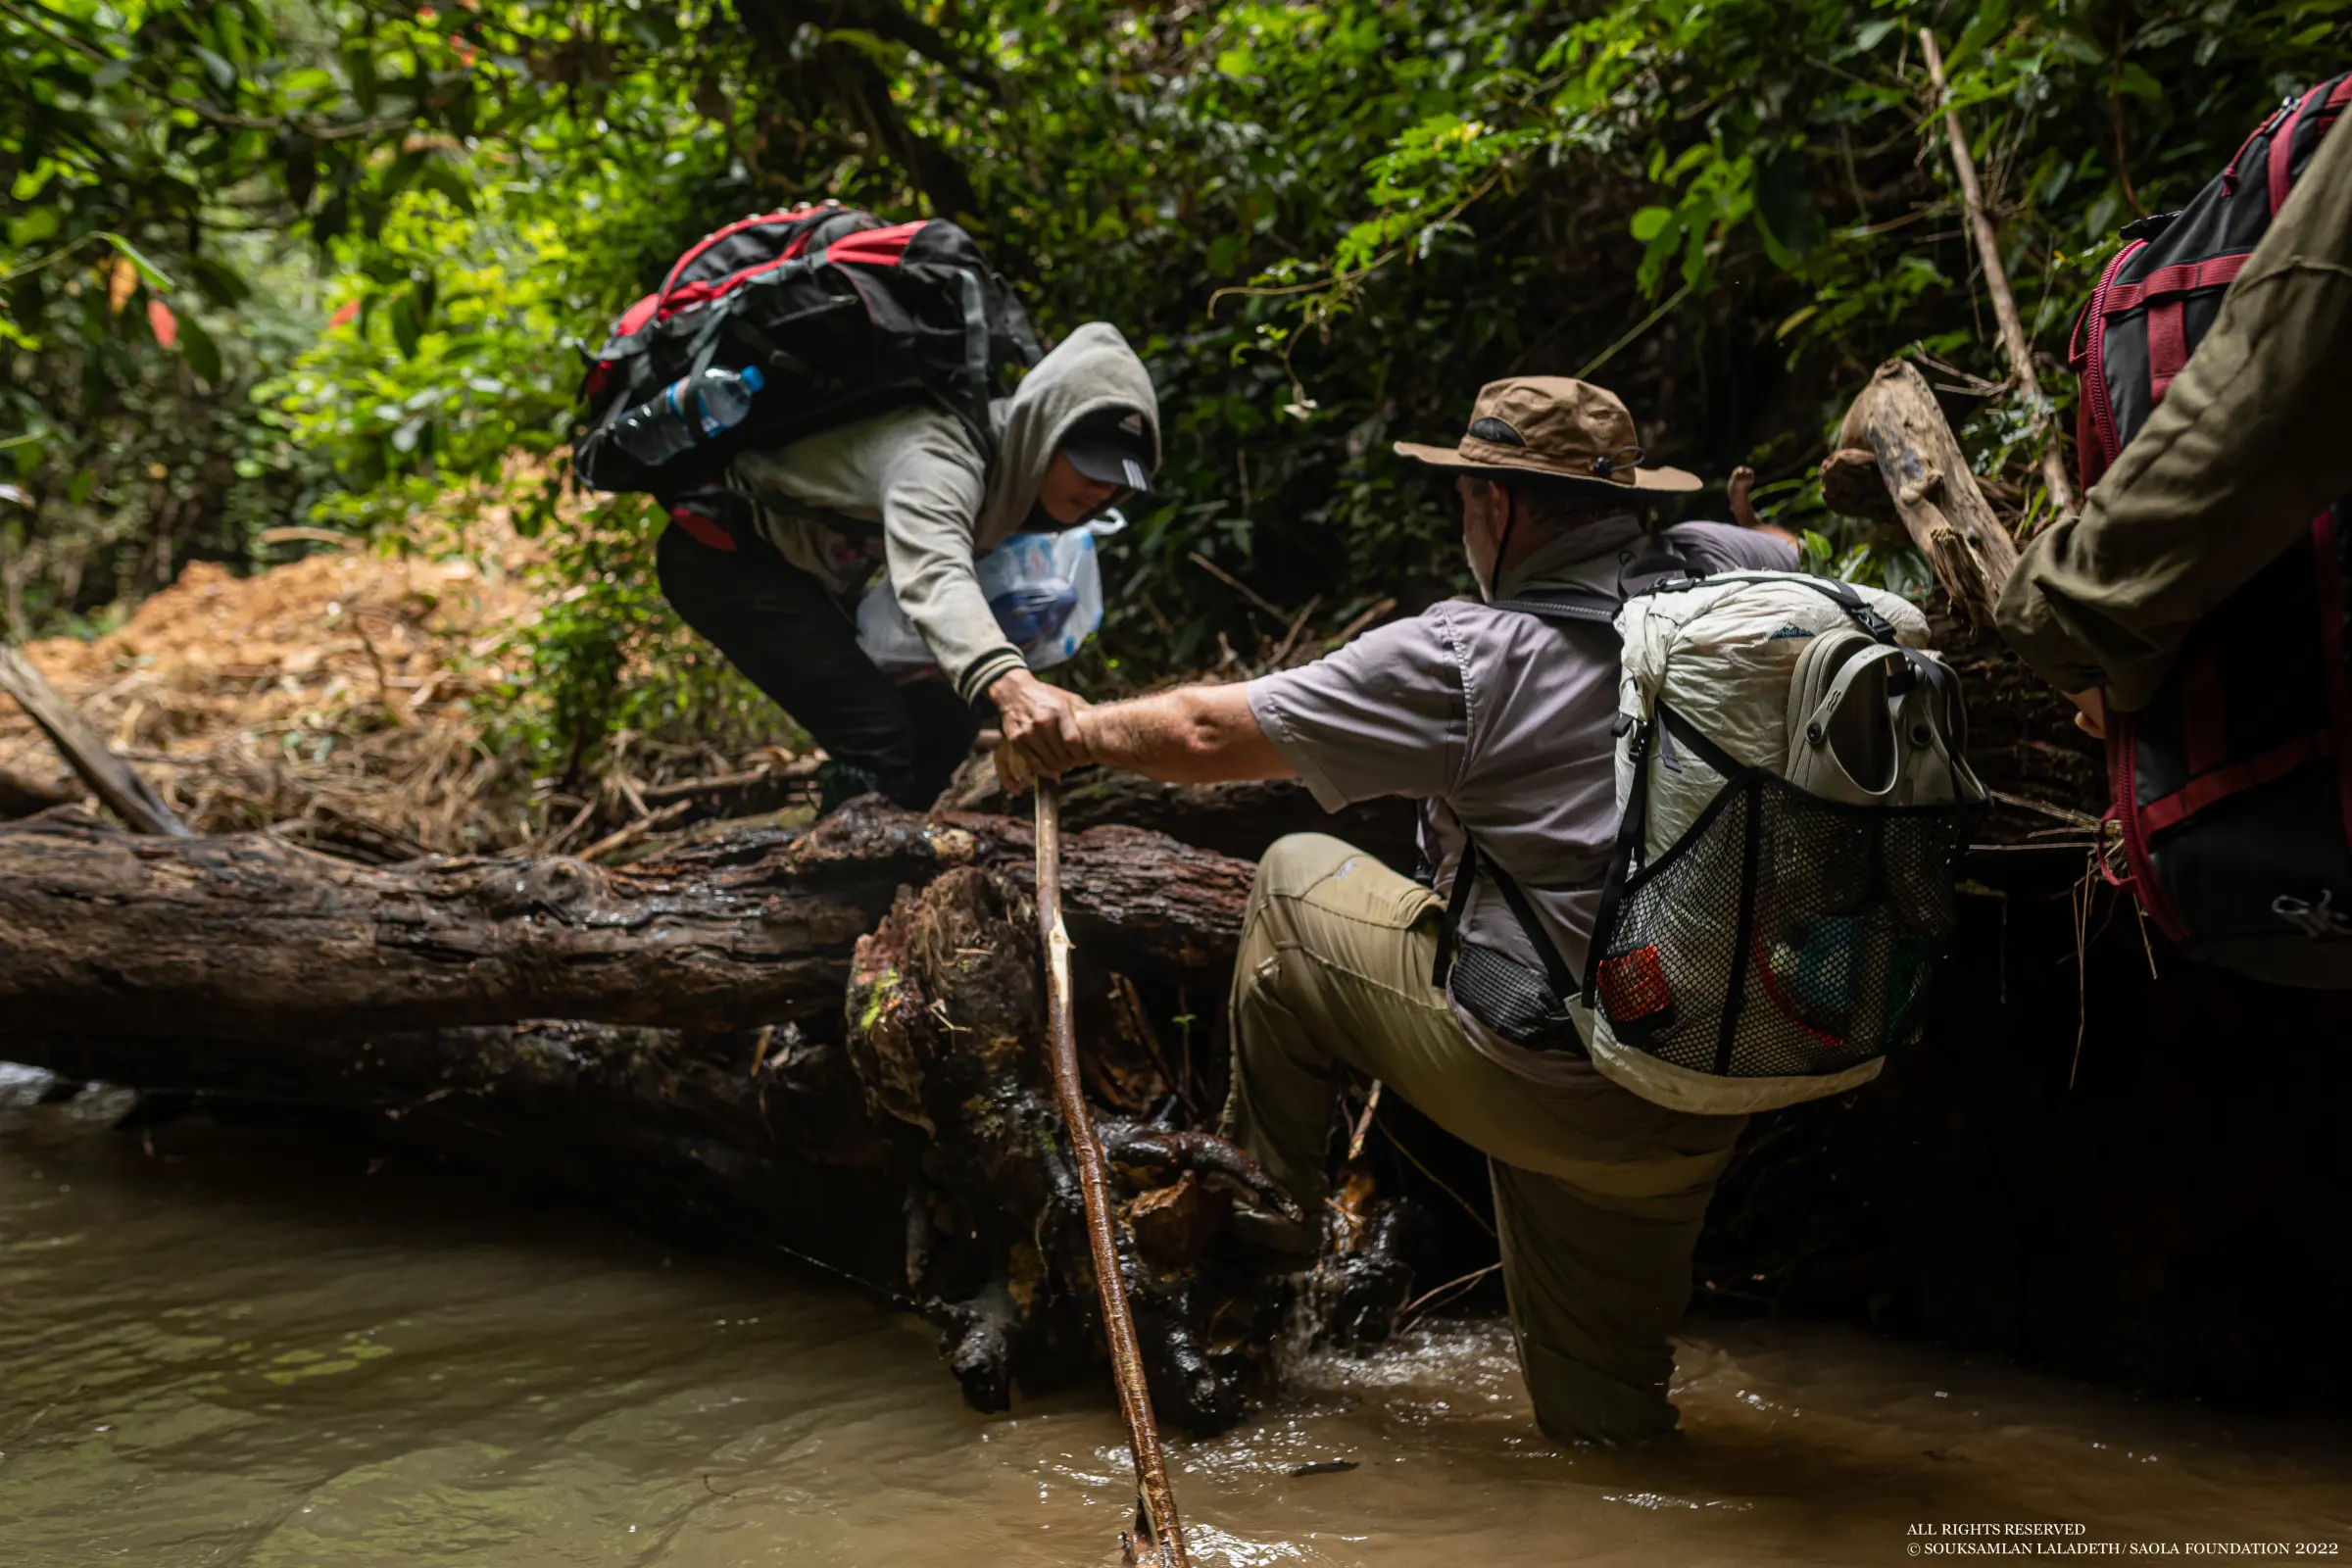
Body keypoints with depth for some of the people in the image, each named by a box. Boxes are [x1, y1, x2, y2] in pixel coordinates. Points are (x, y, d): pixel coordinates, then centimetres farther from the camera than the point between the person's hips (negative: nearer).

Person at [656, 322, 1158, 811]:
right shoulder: (940, 455, -35)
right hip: (718, 557, -9)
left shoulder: (1014, 466, -6)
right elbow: (934, 574, -55)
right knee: (878, 739, -21)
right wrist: (1006, 682, -72)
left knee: (941, 719, 4)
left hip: (810, 569, 9)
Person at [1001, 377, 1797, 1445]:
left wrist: (1073, 728, 13)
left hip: (1545, 1083, -6)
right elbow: (1790, 553, 30)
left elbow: (1209, 735, -4)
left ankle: (1267, 1187, 30)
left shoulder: (1473, 657, -14)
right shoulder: (1726, 575, 1)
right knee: (1601, 1409, 24)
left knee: (1296, 880, 17)